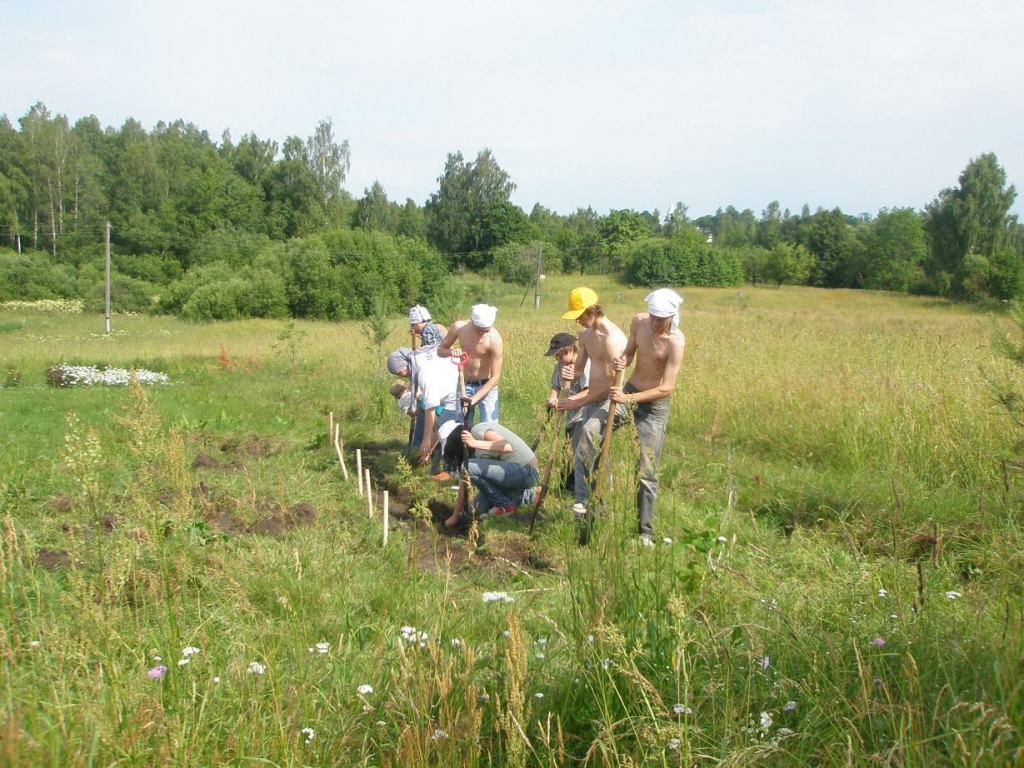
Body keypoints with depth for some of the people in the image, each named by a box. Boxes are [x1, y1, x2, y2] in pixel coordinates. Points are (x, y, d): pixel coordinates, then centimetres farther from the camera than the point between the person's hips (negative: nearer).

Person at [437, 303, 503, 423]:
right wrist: (451, 352, -24)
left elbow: (495, 377, -21)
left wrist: (474, 399, -28)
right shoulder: (459, 327, -16)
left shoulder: (495, 340, -25)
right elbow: (440, 349, 0)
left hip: (486, 386, -3)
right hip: (464, 385, 3)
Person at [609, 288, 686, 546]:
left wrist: (629, 399, -31)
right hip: (628, 391, 6)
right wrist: (623, 361, -19)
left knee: (646, 472, -5)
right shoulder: (638, 322, -9)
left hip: (654, 405, -6)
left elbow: (667, 388, -26)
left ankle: (645, 532, 4)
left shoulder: (676, 341, -25)